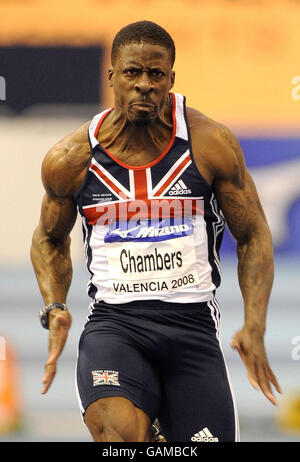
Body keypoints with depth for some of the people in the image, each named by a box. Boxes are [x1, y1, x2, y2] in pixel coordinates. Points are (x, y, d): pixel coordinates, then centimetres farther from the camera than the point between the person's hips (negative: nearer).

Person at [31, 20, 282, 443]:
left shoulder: (210, 143, -2)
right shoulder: (71, 159, 0)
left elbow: (253, 236, 6)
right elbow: (50, 239, 19)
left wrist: (255, 327, -6)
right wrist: (54, 308, 1)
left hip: (193, 325, 1)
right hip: (113, 320, -1)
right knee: (122, 433, -31)